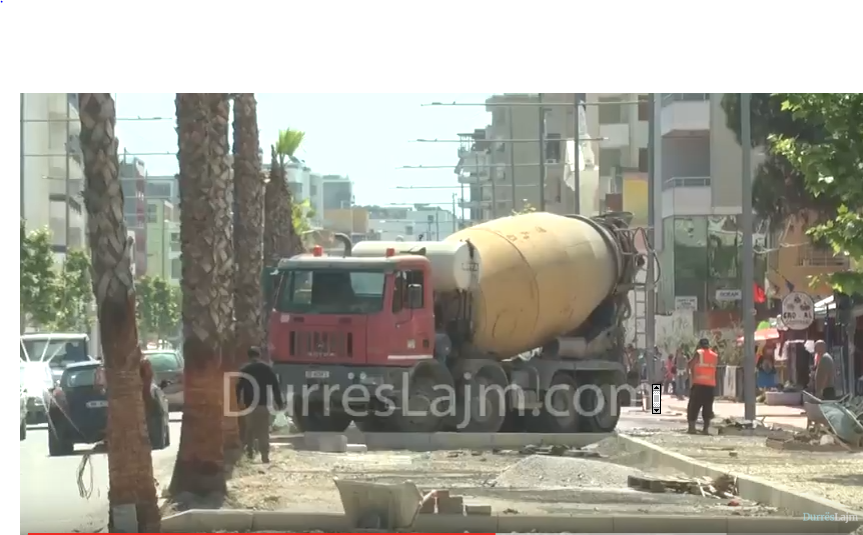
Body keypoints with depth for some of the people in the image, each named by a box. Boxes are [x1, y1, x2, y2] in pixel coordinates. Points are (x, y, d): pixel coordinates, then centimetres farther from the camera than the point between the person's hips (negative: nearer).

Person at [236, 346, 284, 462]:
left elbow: (239, 387, 1)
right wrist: (279, 403, 5)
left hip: (249, 404, 0)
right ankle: (265, 455, -11)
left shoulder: (244, 369, 2)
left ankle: (250, 452, 11)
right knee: (263, 431, -2)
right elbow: (275, 386, 1)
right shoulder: (267, 368, 2)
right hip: (263, 404, 0)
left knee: (249, 430, 13)